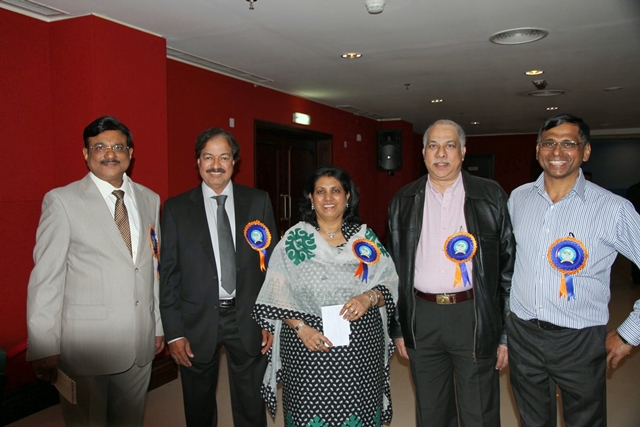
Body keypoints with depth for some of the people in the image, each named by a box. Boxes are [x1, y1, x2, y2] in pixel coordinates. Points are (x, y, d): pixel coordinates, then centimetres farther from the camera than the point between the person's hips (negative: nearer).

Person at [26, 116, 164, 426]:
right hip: (85, 346, -4)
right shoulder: (62, 201, -7)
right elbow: (45, 277, -9)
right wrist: (44, 348, -10)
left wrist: (159, 325, 11)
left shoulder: (150, 200, 7)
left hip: (140, 344, 4)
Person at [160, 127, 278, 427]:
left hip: (248, 319, 0)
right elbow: (168, 273, -2)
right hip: (196, 322, 0)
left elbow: (272, 262, 1)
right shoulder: (176, 208, -2)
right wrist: (173, 332, -5)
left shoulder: (259, 202, 0)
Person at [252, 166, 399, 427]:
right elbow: (278, 294, -2)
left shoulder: (365, 237, 6)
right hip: (307, 347, -1)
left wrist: (369, 298, -15)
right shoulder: (294, 238, 1)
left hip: (361, 347, 2)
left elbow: (390, 283, 5)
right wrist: (300, 327, -15)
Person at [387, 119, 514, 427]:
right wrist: (397, 327, 7)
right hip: (421, 318, 2)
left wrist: (507, 332, -4)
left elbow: (508, 264, -1)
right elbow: (395, 266, 8)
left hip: (475, 317, -2)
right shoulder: (404, 201, 5)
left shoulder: (491, 197, -1)